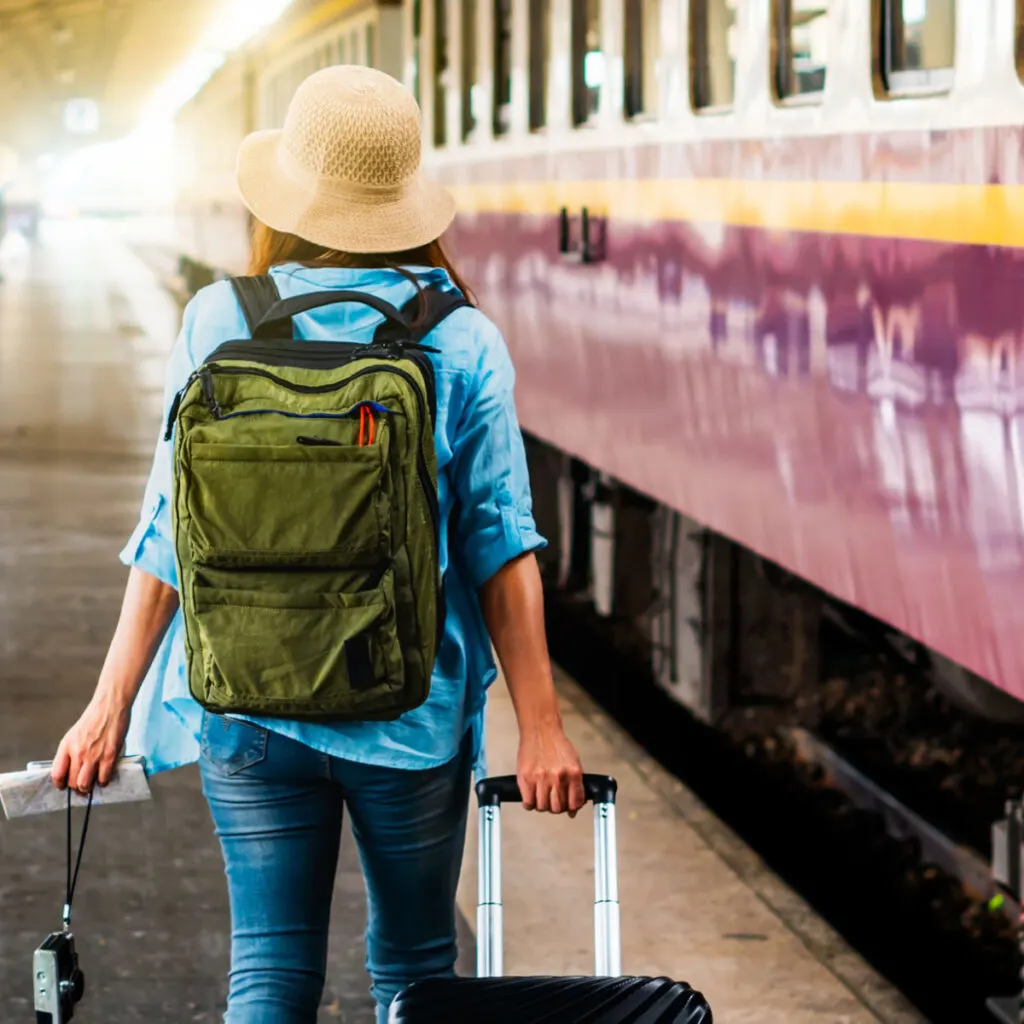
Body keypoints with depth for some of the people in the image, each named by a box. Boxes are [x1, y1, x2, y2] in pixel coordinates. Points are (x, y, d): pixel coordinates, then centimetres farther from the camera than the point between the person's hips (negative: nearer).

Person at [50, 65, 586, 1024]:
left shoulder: (217, 324, -3)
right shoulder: (462, 342, -5)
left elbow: (169, 538, -2)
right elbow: (501, 549, -7)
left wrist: (110, 707, 4)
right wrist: (540, 727, -4)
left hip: (249, 703, 1)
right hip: (414, 705, 0)